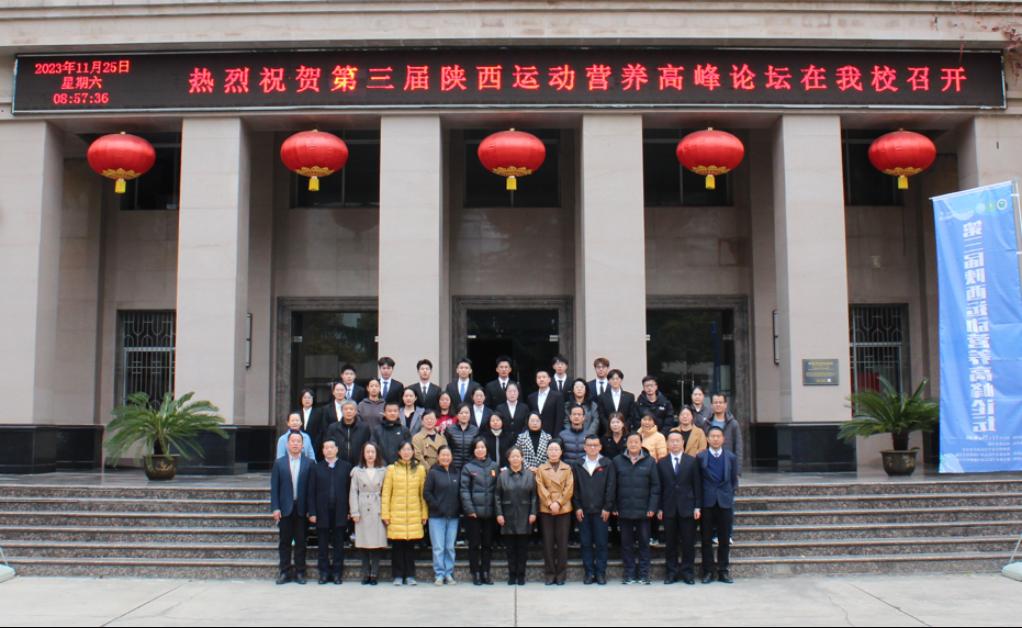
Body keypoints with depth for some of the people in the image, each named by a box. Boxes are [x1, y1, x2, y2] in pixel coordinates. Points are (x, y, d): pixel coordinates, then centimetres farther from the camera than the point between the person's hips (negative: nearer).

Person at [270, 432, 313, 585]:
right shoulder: (279, 463, 5)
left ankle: (299, 572, 12)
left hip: (301, 509, -1)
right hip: (284, 509, 1)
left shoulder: (308, 463, 3)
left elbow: (311, 487, 0)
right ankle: (285, 572, 12)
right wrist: (275, 508, -6)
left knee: (300, 542, 4)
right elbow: (274, 487, 3)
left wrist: (310, 509, -5)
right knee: (284, 542, 5)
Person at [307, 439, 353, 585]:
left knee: (339, 544, 4)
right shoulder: (316, 468, 7)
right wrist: (312, 512, -4)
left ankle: (337, 572, 12)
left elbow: (350, 489, 3)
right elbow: (311, 492, 3)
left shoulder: (346, 467, 5)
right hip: (322, 512, 1)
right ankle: (324, 572, 14)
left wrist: (349, 511, -3)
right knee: (323, 544, 6)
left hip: (340, 512, 0)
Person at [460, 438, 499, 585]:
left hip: (489, 511, 3)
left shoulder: (494, 466, 9)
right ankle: (476, 573, 10)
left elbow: (497, 488, 8)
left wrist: (497, 509, 0)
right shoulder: (468, 467, 0)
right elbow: (464, 490, -4)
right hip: (474, 512, -3)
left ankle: (485, 573, 16)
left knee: (488, 543, 8)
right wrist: (469, 509, -12)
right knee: (474, 544, 2)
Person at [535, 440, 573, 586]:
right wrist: (550, 504, -11)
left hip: (563, 509, 0)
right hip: (546, 509, 0)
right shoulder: (541, 468, 8)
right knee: (548, 542, 1)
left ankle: (561, 573, 9)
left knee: (562, 542, 1)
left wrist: (558, 503, -11)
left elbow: (569, 489, 0)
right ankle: (550, 573, 8)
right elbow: (541, 489, 0)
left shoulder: (567, 468, 8)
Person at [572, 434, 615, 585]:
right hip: (583, 511, 2)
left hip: (601, 511, -2)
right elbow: (575, 488, 6)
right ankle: (589, 572, 11)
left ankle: (601, 573, 8)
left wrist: (607, 508, -7)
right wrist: (577, 507, -3)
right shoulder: (578, 465, 7)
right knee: (586, 543, 4)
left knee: (601, 543, 1)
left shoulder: (607, 464, 1)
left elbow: (611, 487, -2)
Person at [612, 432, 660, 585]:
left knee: (644, 542, 5)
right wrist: (614, 507, -1)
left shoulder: (649, 461, 3)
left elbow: (655, 486, 2)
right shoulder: (617, 461, 4)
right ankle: (629, 573, 13)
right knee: (626, 543, 5)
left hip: (643, 510, 0)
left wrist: (652, 507, -5)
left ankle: (643, 574, 13)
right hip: (624, 510, 1)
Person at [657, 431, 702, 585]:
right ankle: (671, 572, 12)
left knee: (688, 542, 2)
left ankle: (687, 572, 11)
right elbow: (659, 487, 5)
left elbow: (697, 485, 3)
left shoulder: (692, 462, 4)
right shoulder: (661, 463, 6)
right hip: (669, 509, 1)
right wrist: (659, 508, -1)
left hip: (687, 508, -1)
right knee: (670, 542, 5)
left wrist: (697, 506, -3)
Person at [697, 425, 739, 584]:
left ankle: (723, 571, 13)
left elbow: (734, 480, 12)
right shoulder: (700, 457, 1)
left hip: (725, 502, 1)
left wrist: (730, 495, 5)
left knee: (724, 539, 5)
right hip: (707, 502, -1)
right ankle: (708, 571, 10)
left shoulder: (731, 457, 6)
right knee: (706, 539, 2)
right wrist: (699, 500, 0)